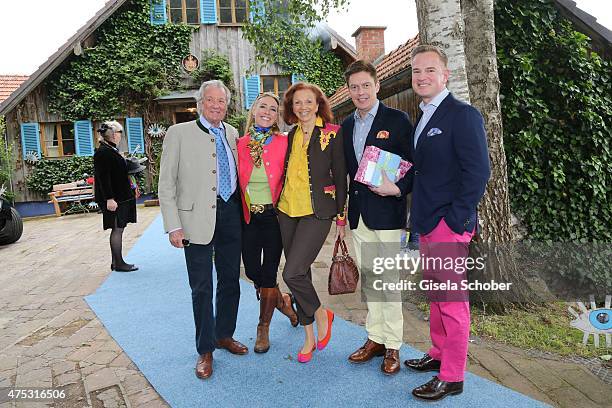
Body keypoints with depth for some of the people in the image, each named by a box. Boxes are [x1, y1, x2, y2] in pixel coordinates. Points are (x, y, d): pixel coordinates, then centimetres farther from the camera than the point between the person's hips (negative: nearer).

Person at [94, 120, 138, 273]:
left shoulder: (111, 150, 14)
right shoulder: (103, 152, -16)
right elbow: (103, 177, -21)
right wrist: (109, 199, -23)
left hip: (120, 196, 10)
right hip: (114, 199, -10)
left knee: (118, 229, 13)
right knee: (117, 229, -3)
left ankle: (116, 262, 21)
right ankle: (118, 263, 7)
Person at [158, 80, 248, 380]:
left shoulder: (232, 133, 11)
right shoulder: (179, 133, -3)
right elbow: (166, 184, -6)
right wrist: (173, 226, -11)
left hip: (230, 213, 5)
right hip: (198, 217, -4)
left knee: (230, 280, 14)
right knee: (202, 287, 4)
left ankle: (224, 335, 35)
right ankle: (205, 350, 21)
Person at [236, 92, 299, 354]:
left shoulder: (284, 142, -6)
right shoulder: (241, 144, 1)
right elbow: (237, 180, 7)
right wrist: (242, 209, 1)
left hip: (274, 215, -3)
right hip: (248, 217, 3)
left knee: (269, 272, 1)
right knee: (252, 270, 7)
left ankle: (264, 328, 23)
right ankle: (283, 302, 39)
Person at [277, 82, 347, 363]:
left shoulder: (332, 134, -4)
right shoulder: (291, 135, 11)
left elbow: (340, 177, -3)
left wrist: (341, 217, -4)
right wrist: (280, 201, 15)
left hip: (317, 212, -6)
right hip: (287, 211, 6)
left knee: (292, 273, -15)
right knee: (300, 272, 10)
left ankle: (321, 314, 15)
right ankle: (309, 337, 26)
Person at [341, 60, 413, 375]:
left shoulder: (397, 120, -5)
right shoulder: (347, 125, 13)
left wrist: (397, 188, -21)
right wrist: (345, 207, 9)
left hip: (386, 213, -6)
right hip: (358, 214, 6)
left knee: (389, 281, 1)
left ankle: (392, 346, 16)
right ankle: (375, 339, 28)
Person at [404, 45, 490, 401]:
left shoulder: (463, 115, -10)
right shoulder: (424, 118, 16)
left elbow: (478, 171, -16)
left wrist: (454, 220, -17)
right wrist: (421, 217, 11)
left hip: (448, 225, -9)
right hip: (428, 224, 9)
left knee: (452, 301, 1)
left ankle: (452, 377, 16)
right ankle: (439, 354, 36)